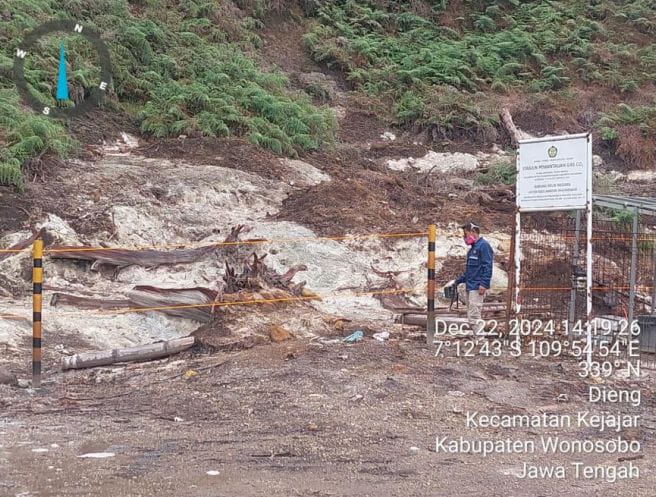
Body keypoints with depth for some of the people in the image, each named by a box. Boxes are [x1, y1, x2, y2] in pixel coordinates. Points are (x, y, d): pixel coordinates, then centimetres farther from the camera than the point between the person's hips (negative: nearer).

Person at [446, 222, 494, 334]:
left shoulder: (484, 245, -9)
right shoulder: (473, 248, 21)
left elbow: (487, 266, -17)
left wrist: (484, 284, -23)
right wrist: (457, 281, 29)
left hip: (477, 287, -10)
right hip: (470, 287, 10)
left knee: (474, 317, -14)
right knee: (471, 317, 10)